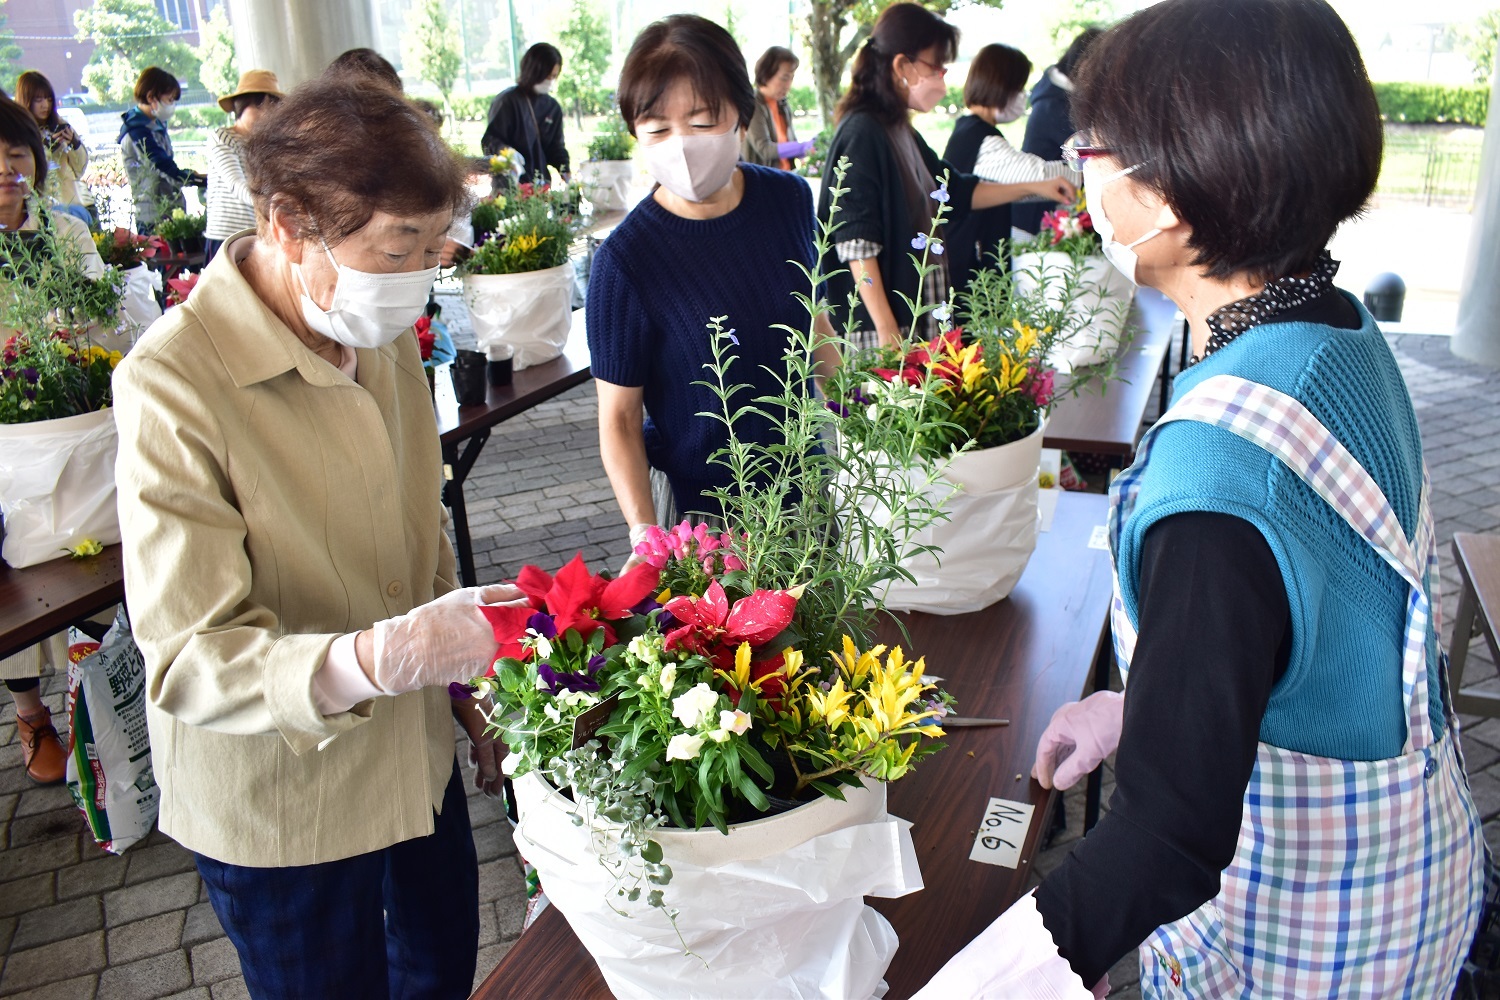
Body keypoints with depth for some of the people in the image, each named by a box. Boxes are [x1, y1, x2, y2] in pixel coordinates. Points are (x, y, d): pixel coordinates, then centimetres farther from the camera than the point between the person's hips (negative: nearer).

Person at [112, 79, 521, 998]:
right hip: (280, 803, -6)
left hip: (416, 754, 6)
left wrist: (464, 680, 11)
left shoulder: (381, 335, -1)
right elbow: (190, 660, -28)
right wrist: (374, 659, -44)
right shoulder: (172, 386, -26)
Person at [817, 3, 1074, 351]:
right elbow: (855, 242, -19)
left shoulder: (902, 133, 13)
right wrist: (886, 330, -20)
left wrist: (1033, 188, 24)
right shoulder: (862, 134, -14)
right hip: (876, 322, -9)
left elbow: (956, 191, 27)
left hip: (914, 312, 9)